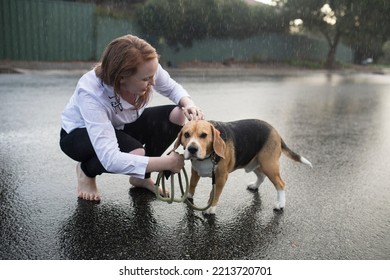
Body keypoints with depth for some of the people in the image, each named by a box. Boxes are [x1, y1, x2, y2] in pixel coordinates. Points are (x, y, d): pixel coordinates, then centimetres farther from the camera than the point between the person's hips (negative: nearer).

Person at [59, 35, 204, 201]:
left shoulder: (146, 69, -27)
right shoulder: (92, 94, -40)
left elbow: (172, 88, -4)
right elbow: (110, 159, -45)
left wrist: (188, 104, -28)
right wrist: (167, 163, -43)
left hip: (120, 126, 6)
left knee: (177, 115, -17)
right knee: (136, 154, -36)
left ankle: (142, 177, 3)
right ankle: (86, 171, -1)